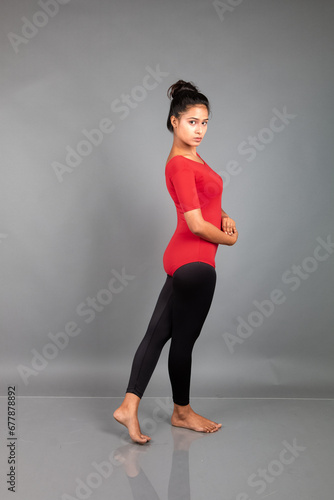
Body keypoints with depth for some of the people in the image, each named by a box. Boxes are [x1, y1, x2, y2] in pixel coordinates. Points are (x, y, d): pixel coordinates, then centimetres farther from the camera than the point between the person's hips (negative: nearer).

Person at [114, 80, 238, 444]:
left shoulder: (191, 158, 13)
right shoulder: (180, 165, -17)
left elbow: (204, 204, 24)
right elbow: (196, 224, -20)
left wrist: (223, 217, 3)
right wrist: (228, 239, -2)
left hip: (183, 259, 9)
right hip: (195, 262, -9)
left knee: (159, 331, 9)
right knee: (184, 338, 7)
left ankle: (129, 406, 15)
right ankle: (182, 412, 27)